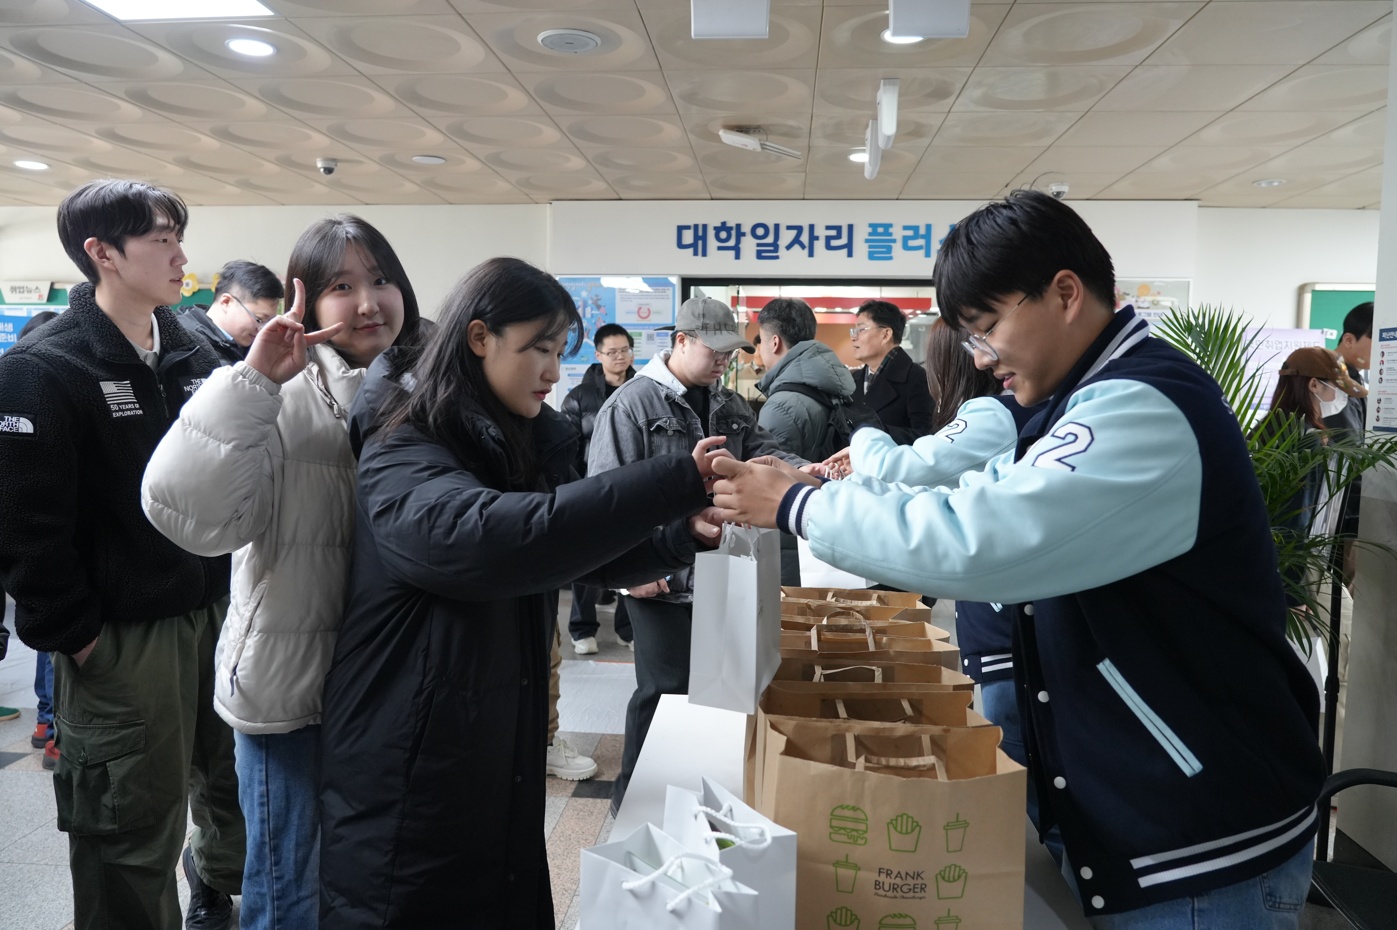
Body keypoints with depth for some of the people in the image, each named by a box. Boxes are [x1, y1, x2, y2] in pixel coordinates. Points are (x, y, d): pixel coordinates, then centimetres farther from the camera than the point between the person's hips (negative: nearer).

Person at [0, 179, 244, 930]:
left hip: (216, 613, 6)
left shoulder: (194, 354, 8)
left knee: (238, 778, 19)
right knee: (134, 827, 5)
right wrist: (74, 634, -12)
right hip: (120, 639, -6)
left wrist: (238, 589, 8)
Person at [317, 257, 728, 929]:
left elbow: (575, 547, 12)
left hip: (503, 756, 7)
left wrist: (683, 534, -7)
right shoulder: (403, 454, -18)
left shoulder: (523, 446, 7)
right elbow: (488, 537, -37)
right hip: (410, 775, -7)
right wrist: (676, 483, -38)